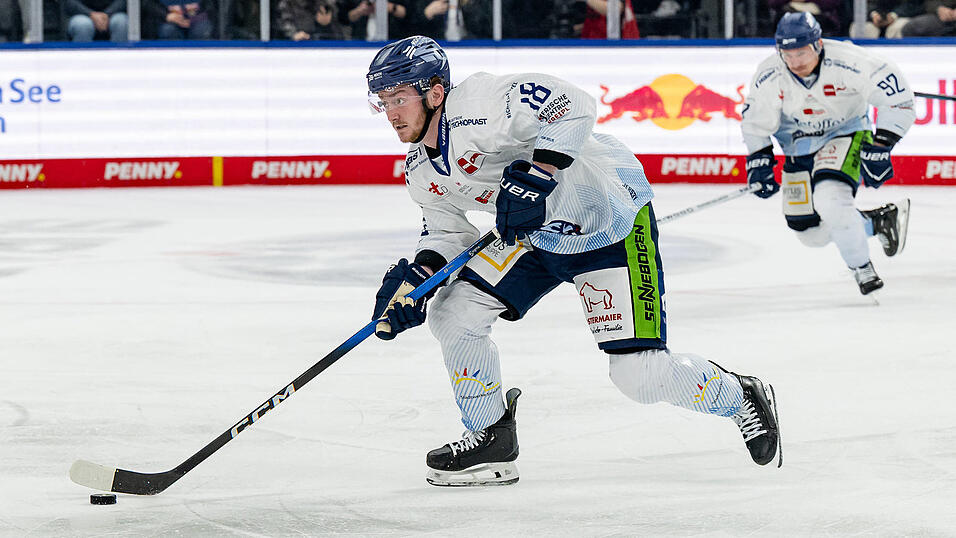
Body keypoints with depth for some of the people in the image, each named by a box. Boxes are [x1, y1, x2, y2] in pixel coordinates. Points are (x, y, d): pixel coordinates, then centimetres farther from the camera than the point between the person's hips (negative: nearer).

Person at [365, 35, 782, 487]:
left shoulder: (478, 103, -26)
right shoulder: (421, 171, 1)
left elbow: (571, 106, -34)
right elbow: (448, 230, 12)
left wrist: (537, 173, -44)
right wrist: (420, 274, -8)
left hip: (613, 223, -9)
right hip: (534, 234, 9)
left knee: (640, 376, -13)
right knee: (452, 314, -5)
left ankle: (741, 399, 15)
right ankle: (492, 437, 14)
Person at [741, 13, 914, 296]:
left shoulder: (848, 62, -29)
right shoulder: (769, 77, -19)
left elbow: (898, 99, -21)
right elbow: (755, 123, -2)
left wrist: (879, 148, -23)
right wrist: (759, 162, -12)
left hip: (846, 132, -4)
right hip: (799, 143, 4)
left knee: (830, 199, -32)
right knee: (812, 233, 1)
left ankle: (862, 269, -12)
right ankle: (879, 221, 24)